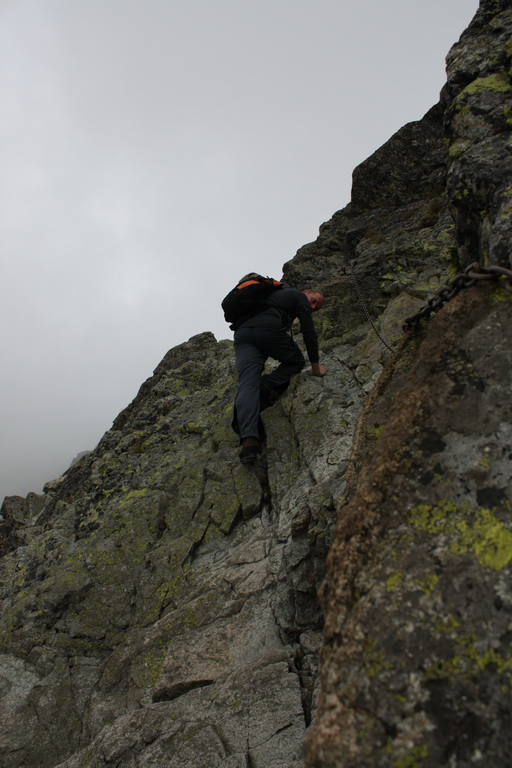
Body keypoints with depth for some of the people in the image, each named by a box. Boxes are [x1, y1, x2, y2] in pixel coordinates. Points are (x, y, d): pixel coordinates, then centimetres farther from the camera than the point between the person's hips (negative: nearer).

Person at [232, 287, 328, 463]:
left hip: (242, 331, 6)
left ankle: (248, 438, -33)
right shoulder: (299, 297, 19)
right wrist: (316, 368, 19)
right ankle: (266, 387, -10)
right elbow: (309, 333, 11)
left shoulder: (276, 295, 41)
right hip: (268, 328, -6)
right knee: (296, 361, 18)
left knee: (248, 383, -12)